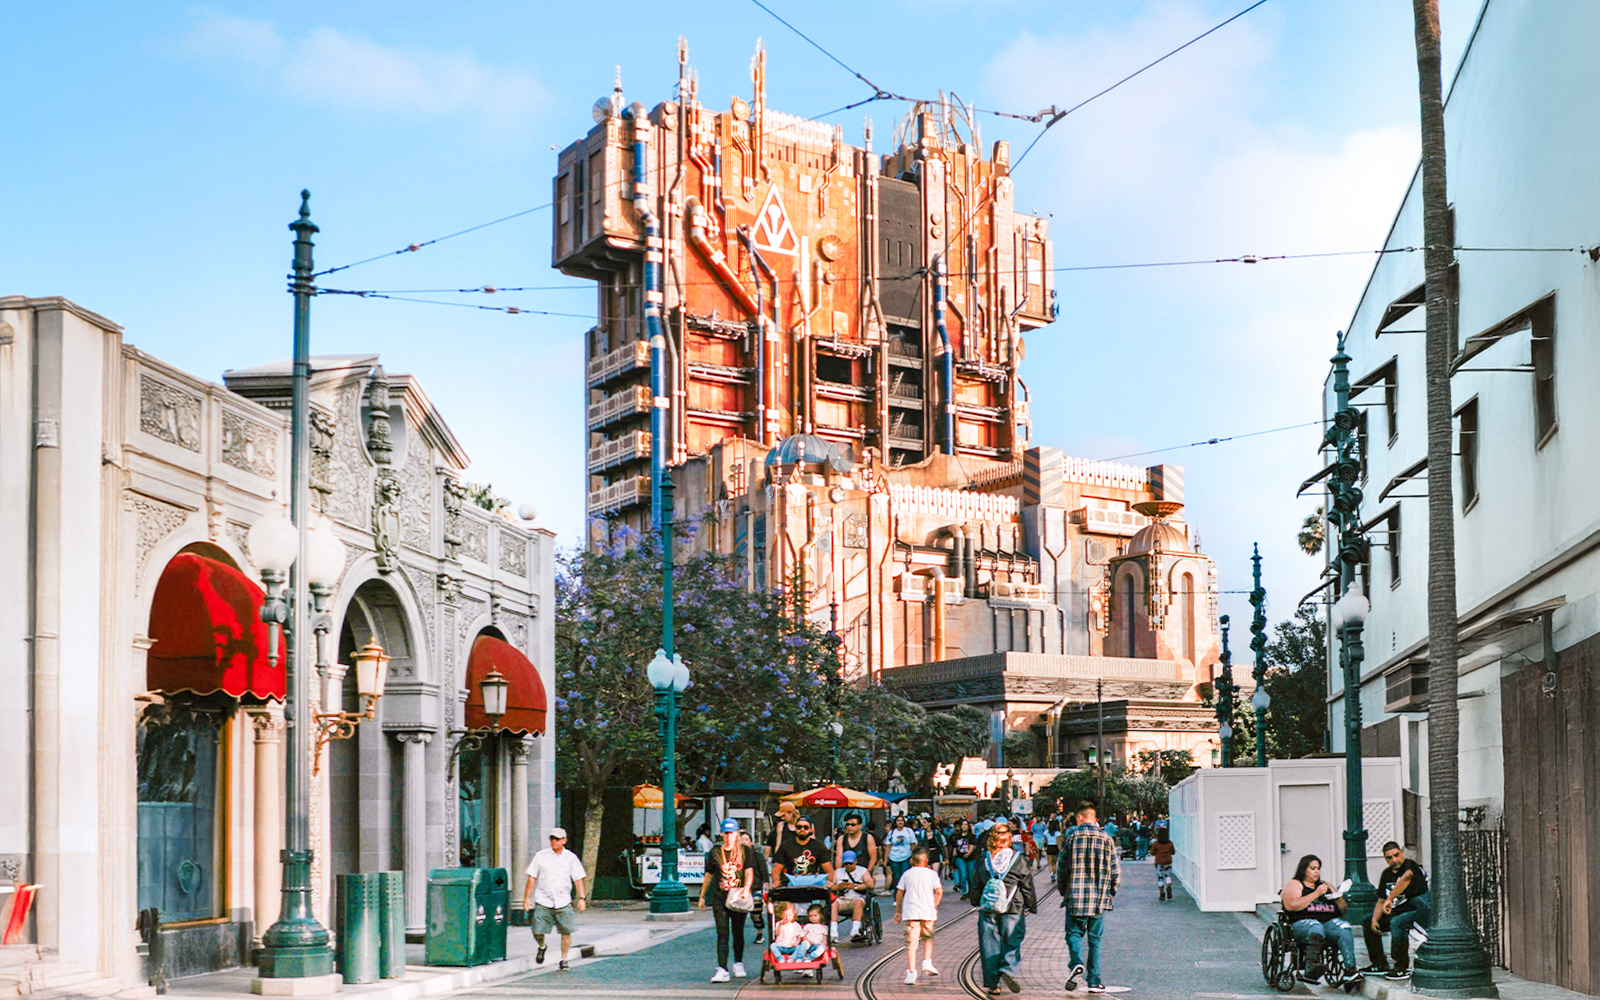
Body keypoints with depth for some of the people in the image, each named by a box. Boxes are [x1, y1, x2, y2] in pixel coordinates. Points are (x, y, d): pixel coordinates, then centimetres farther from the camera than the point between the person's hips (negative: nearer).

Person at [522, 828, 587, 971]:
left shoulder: (571, 858, 5)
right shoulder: (541, 856, 3)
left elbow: (578, 879, 6)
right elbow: (532, 877, 6)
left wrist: (581, 898, -4)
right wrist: (527, 897, 2)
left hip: (563, 902, 0)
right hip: (543, 901, 0)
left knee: (566, 932, -4)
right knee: (537, 932, -4)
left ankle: (563, 960, 13)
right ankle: (542, 947, 29)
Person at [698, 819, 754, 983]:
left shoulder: (744, 851, 5)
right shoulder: (715, 852, 6)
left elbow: (749, 872, -2)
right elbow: (708, 875, 14)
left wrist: (746, 888, -20)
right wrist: (702, 896, 15)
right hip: (720, 897, 0)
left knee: (738, 933, 9)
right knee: (722, 934, -8)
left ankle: (738, 964, 29)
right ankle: (722, 970, -13)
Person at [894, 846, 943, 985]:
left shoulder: (907, 874, 9)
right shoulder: (932, 874, 5)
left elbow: (899, 894, 8)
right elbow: (939, 891, -4)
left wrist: (898, 911, 17)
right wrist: (935, 905, 10)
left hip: (910, 912, 0)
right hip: (927, 912, 0)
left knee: (911, 942, -5)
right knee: (928, 938, 23)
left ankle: (911, 972, -14)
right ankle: (927, 962, 7)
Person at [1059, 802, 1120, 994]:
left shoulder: (1072, 838, -2)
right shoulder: (1106, 839, 2)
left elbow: (1062, 870, 2)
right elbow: (1116, 870, 2)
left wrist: (1063, 891, 18)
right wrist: (1110, 892, 17)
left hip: (1075, 898, -1)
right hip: (1099, 899, 1)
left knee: (1074, 933, 9)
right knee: (1095, 939, 9)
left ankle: (1076, 963, -19)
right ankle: (1094, 980, 6)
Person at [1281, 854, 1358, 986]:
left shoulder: (1326, 885, 31)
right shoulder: (1293, 884, 14)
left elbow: (1343, 910, 30)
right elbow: (1293, 905, -6)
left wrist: (1339, 899, 7)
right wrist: (1316, 894, -5)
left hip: (1330, 921, 5)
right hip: (1303, 922, -5)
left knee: (1344, 929, -29)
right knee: (1316, 930, -39)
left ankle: (1350, 970, -41)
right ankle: (1311, 969, -59)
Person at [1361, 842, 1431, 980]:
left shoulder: (1411, 866, -15)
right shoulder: (1387, 874, 10)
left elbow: (1407, 877, -41)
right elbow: (1381, 901, 15)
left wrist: (1390, 899, -43)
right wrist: (1374, 920, -1)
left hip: (1419, 912, -9)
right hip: (1397, 912, 9)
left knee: (1396, 922, -36)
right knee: (1368, 924, 11)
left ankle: (1402, 967, -28)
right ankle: (1380, 964, 15)